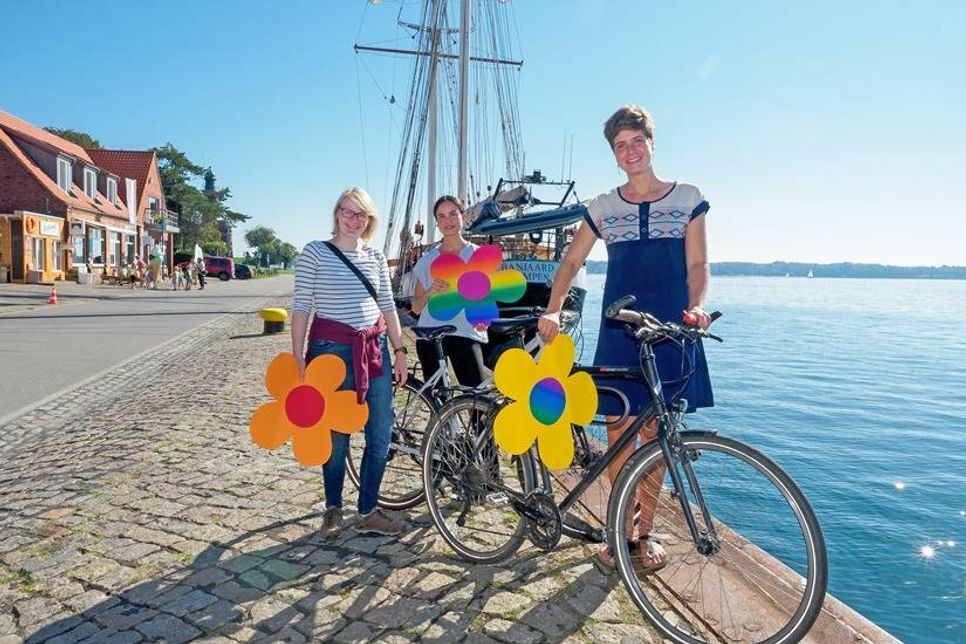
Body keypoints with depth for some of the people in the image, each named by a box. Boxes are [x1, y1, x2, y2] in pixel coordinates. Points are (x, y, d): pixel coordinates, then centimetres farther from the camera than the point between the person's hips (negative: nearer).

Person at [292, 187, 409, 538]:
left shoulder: (376, 257, 10)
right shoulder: (314, 252, -2)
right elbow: (301, 307, -4)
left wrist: (399, 351, 9)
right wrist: (298, 359, -9)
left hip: (375, 348, 5)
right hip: (332, 349, -4)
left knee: (381, 433, 5)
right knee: (336, 434, 5)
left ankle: (368, 512, 20)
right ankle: (333, 509, 27)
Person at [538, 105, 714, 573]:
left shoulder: (688, 198, 6)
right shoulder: (603, 208, 9)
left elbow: (697, 263, 4)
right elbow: (572, 261, 11)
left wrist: (696, 306, -14)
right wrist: (553, 310, -3)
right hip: (618, 334, 1)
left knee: (655, 433, 4)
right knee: (618, 430, 2)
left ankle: (645, 531, 19)